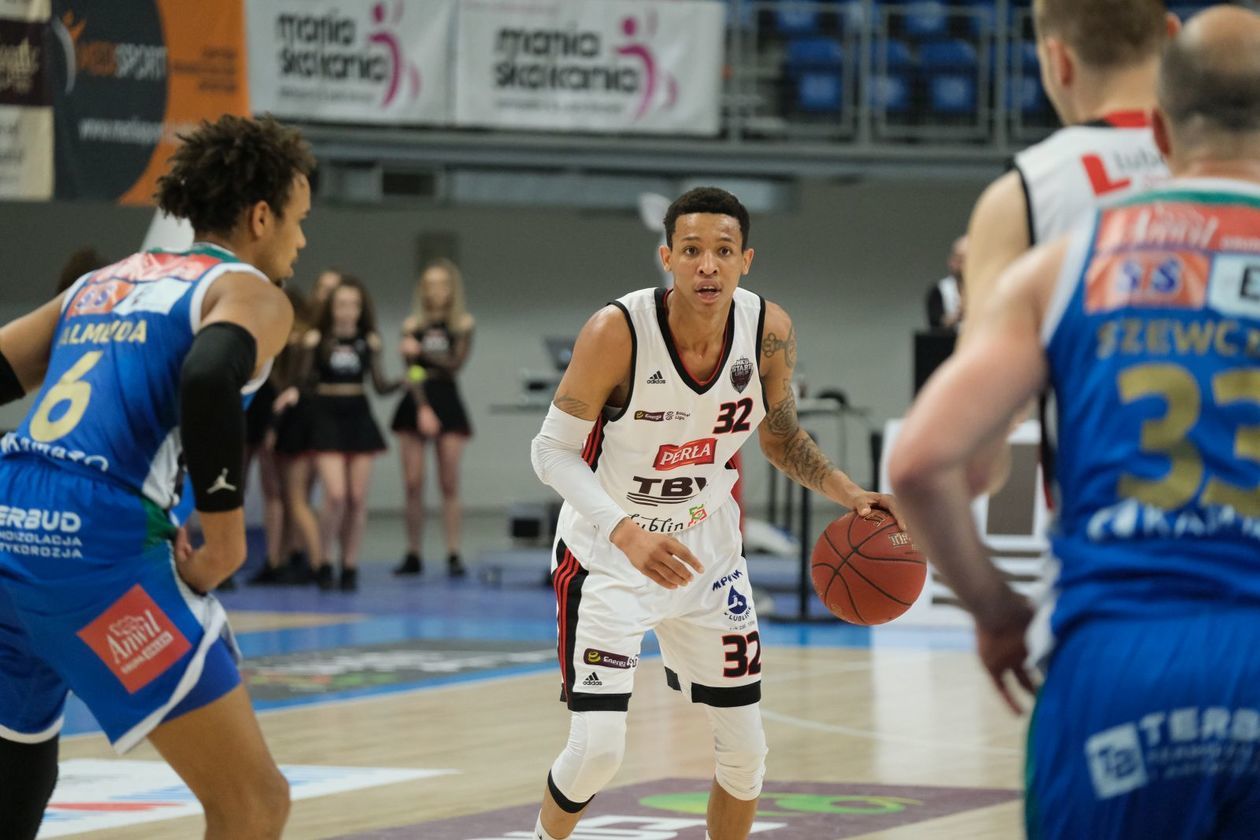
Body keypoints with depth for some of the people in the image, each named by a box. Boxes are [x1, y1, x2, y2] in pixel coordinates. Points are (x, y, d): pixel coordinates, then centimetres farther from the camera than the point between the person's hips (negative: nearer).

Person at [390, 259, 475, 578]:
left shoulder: (463, 324, 4)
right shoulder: (413, 325, 6)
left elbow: (455, 363, -8)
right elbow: (412, 370, -5)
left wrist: (422, 352, -17)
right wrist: (422, 409, -17)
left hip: (447, 404, -1)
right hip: (415, 404, 1)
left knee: (449, 484, -3)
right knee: (412, 483, -1)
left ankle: (453, 555, -3)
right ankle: (413, 555, 4)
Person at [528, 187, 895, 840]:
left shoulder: (769, 332, -12)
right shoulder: (617, 332, -26)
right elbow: (552, 450, -21)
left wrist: (849, 495, -9)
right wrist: (625, 531, -35)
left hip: (707, 548, 4)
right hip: (608, 553, -4)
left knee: (745, 749, 7)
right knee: (597, 748, -13)